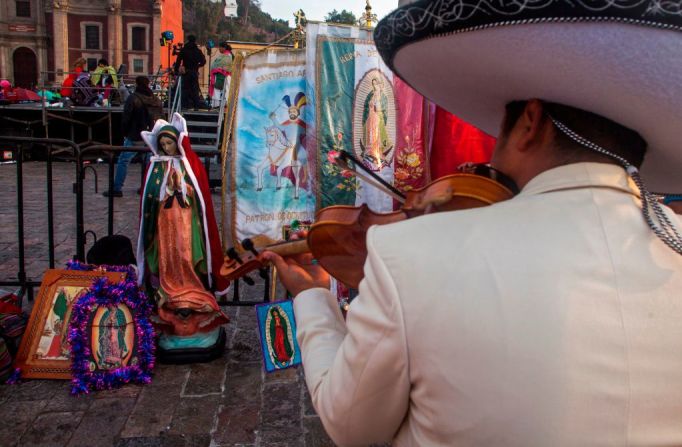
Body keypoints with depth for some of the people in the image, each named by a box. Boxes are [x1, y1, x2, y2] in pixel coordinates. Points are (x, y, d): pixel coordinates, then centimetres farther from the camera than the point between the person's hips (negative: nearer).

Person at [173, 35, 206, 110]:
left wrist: (176, 70, -1)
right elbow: (203, 61, 1)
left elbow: (178, 61, -5)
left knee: (185, 88, 3)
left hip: (185, 72, -1)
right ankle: (196, 105, 2)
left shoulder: (183, 50, 0)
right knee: (195, 89, 6)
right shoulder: (198, 51, 3)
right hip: (194, 72, 1)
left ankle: (185, 105, -2)